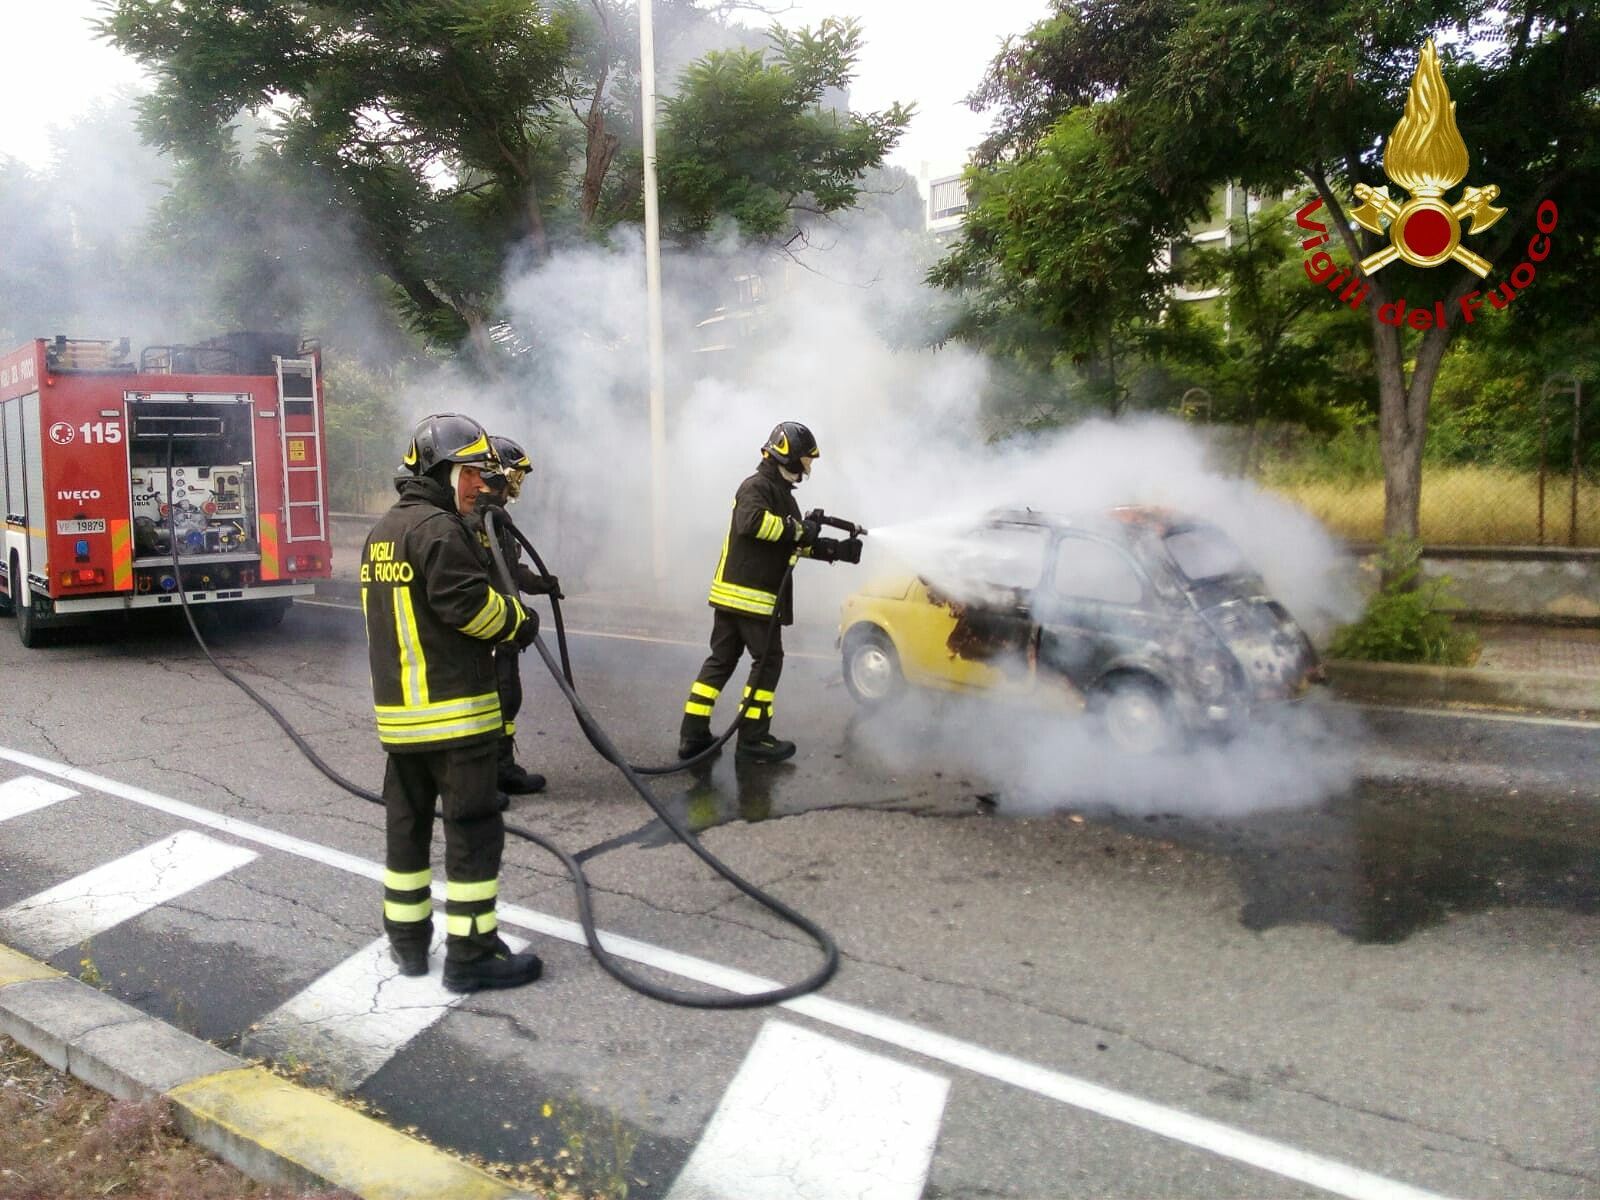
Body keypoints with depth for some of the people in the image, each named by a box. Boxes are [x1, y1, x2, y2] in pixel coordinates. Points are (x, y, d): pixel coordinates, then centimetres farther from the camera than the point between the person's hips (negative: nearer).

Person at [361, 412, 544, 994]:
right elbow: (469, 603, -21)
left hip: (397, 707, 9)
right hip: (454, 711, -9)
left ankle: (407, 939, 25)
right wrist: (519, 621, -4)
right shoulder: (437, 527, -14)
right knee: (473, 830, -2)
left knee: (407, 824, 15)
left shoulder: (382, 531, 16)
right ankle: (470, 953, 3)